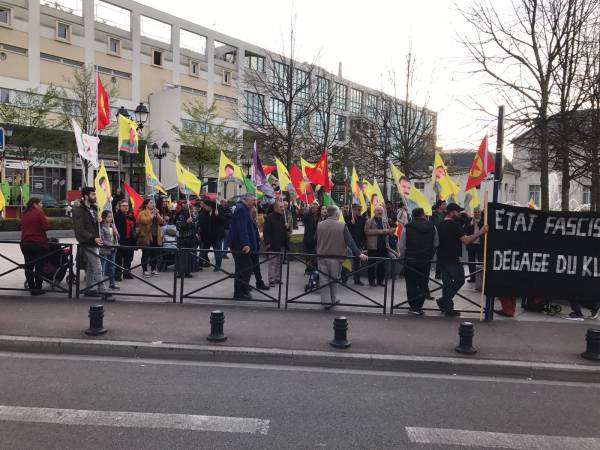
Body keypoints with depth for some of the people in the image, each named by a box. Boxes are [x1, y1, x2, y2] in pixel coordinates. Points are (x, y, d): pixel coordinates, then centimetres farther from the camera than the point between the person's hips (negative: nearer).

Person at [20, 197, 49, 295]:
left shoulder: (24, 214, 10)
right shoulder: (39, 212, -9)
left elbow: (22, 228, 17)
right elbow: (46, 226, -16)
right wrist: (46, 220, 3)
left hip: (25, 243, 6)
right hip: (38, 243, -6)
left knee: (28, 266, 9)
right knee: (39, 266, 1)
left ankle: (31, 288, 14)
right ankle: (38, 288, 2)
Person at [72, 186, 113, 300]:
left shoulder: (94, 208, 13)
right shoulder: (78, 211, -12)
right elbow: (80, 230, -19)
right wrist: (93, 238, -27)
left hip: (94, 243, 9)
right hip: (87, 244, -9)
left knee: (90, 268, 16)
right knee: (98, 268, -10)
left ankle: (89, 290, 26)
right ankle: (103, 292, -8)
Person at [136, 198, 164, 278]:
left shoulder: (156, 212, 16)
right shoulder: (142, 213, -4)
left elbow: (161, 222, 5)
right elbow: (145, 221, -22)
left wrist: (157, 214, -7)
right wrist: (152, 214, -14)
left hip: (155, 237, 6)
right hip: (146, 237, -6)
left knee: (155, 254, 9)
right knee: (146, 254, -1)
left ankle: (153, 270, 19)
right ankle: (144, 271, 6)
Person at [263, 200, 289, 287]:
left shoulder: (283, 217, 14)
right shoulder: (269, 217, -9)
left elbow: (286, 231, 25)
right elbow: (265, 231, -13)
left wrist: (287, 227, 1)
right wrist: (267, 243, -19)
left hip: (282, 245, 7)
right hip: (273, 245, -7)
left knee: (279, 263, 12)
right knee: (273, 263, -3)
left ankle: (278, 278, 20)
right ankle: (271, 280, 2)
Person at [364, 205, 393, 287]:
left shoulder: (385, 221, 14)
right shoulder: (369, 221, -2)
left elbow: (389, 230, 14)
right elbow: (367, 231, -14)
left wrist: (386, 231, -10)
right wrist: (379, 231, -18)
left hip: (383, 246, 5)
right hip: (373, 246, -4)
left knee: (382, 264, 9)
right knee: (372, 264, 2)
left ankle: (380, 280, 19)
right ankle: (371, 280, 11)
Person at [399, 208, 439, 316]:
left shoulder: (407, 227, -7)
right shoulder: (432, 227, 1)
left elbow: (402, 246, -5)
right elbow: (436, 244, 5)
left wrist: (402, 258, 8)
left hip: (410, 259, -2)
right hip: (426, 261, 2)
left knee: (411, 284, 6)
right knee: (423, 283, 11)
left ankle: (413, 306, 6)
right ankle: (419, 306, 11)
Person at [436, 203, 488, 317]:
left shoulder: (440, 225, 12)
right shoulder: (455, 225, -15)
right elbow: (466, 240, -23)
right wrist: (480, 232, -22)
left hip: (442, 258, 8)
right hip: (453, 259, -8)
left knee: (447, 282, 12)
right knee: (459, 280, 6)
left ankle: (447, 308, 14)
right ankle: (443, 301, 6)